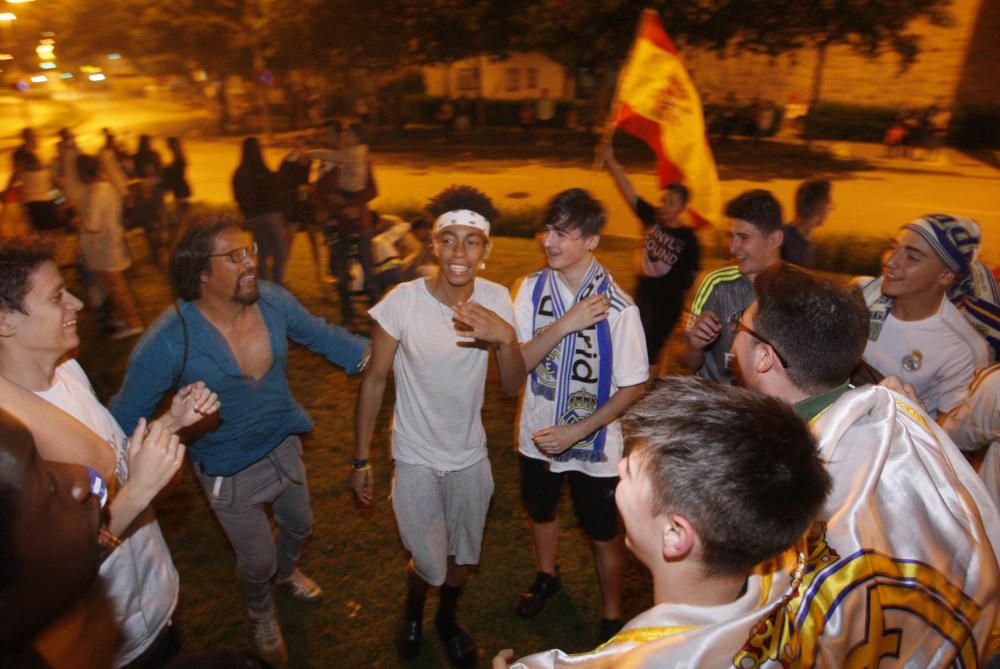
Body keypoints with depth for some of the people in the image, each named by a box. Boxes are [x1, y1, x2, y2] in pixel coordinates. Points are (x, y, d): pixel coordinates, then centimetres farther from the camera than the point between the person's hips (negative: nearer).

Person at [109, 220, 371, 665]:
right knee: (257, 561, 15)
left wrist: (367, 352, -14)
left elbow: (321, 335, 0)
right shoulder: (169, 340, -29)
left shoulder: (273, 301, -18)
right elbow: (125, 417, -18)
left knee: (298, 526, 28)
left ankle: (287, 570, 67)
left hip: (284, 445, 5)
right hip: (229, 471, -4)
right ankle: (261, 614, 54)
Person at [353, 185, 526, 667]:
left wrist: (506, 337, -33)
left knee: (463, 555, 21)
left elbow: (513, 386, -13)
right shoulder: (403, 301, -23)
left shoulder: (496, 300, -13)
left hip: (470, 456, 3)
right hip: (416, 459, -3)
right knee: (431, 563, 7)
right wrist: (360, 459, -5)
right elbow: (374, 380, -11)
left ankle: (447, 620, 54)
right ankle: (413, 608, 46)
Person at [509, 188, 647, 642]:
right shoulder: (532, 288, -11)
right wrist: (565, 324, -30)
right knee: (540, 512, 28)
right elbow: (517, 363, -16)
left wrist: (576, 432, -21)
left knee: (603, 535, 15)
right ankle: (547, 576, 59)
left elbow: (634, 387, -15)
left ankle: (612, 617, 42)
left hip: (594, 446, -4)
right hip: (538, 435, 4)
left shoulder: (617, 308, -22)